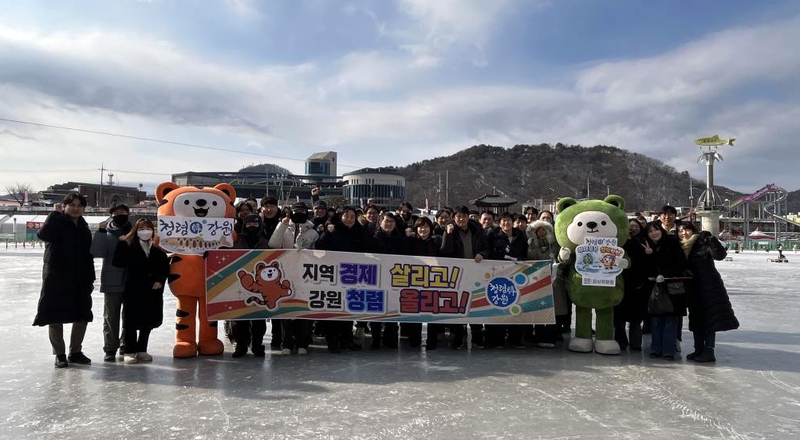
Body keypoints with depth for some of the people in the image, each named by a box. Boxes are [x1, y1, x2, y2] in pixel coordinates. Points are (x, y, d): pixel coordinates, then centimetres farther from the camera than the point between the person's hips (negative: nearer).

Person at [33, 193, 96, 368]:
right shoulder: (57, 223, -6)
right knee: (55, 316, 3)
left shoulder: (84, 228, 10)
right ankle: (59, 354, 16)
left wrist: (90, 278, 11)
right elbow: (43, 234, -29)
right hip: (56, 278, -5)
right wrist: (56, 213, -22)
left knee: (82, 316, 9)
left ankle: (75, 352, 23)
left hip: (80, 280, 5)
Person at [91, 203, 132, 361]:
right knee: (111, 316, 5)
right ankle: (110, 349, 12)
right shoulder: (106, 234, 2)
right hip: (112, 281, -1)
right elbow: (97, 252, -13)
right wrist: (101, 231, -17)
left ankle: (126, 346, 23)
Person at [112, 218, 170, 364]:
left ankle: (141, 350, 26)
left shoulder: (158, 251, 6)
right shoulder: (129, 247, -4)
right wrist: (121, 244, -19)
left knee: (149, 321, 11)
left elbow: (165, 268, 10)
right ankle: (129, 352, 14)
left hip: (152, 291, 4)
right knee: (132, 322, 2)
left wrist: (160, 281, -5)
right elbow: (118, 263, -16)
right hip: (133, 291, -4)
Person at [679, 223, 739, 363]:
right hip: (694, 288, 7)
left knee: (710, 319, -5)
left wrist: (711, 239, -30)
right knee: (696, 319, 12)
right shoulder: (681, 248, 7)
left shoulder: (702, 244, -9)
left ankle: (709, 351, -3)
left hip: (709, 287, -7)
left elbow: (720, 255, -22)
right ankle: (699, 350, 21)